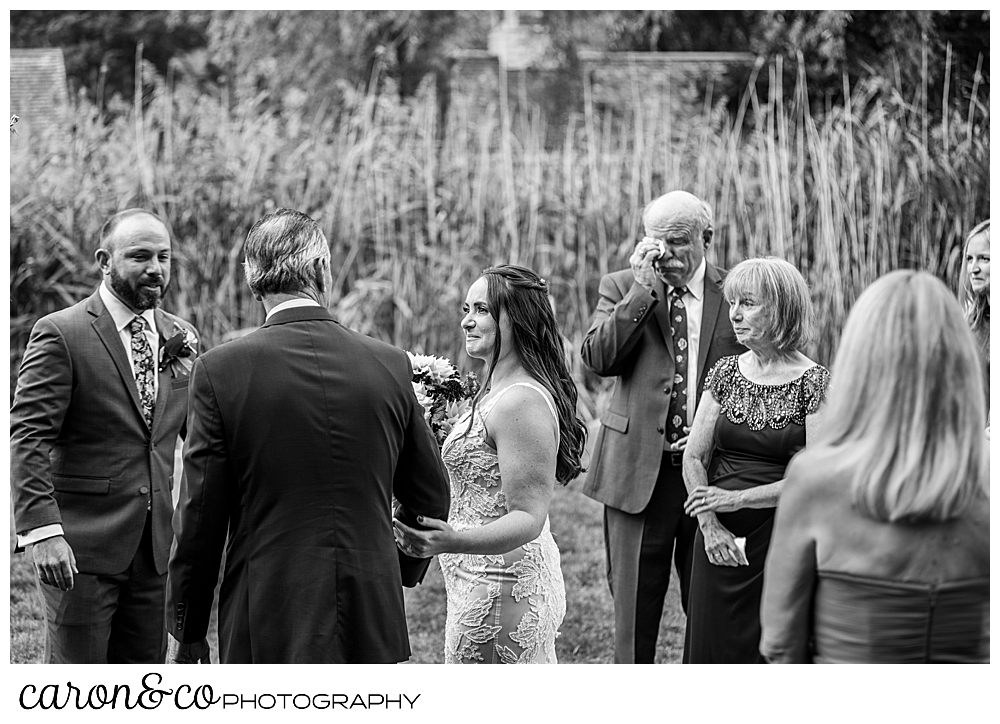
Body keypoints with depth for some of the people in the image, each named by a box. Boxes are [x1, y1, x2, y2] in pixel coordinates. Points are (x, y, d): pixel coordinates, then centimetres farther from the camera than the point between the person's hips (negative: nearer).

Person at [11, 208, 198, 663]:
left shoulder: (182, 339, 11)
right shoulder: (60, 334, -7)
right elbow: (28, 438, -12)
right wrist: (41, 530, -23)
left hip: (154, 549, 6)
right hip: (81, 549, -6)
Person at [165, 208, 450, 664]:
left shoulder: (221, 370, -8)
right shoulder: (391, 366, 1)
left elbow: (200, 515, -6)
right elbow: (430, 498, 10)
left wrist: (186, 630, 5)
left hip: (267, 628, -3)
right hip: (371, 623, 3)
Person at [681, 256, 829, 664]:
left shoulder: (814, 383, -6)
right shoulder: (725, 373, 7)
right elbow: (693, 458, 4)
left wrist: (738, 498, -15)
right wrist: (710, 525, -10)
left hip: (783, 542, -4)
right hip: (719, 542, 4)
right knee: (714, 648, 7)